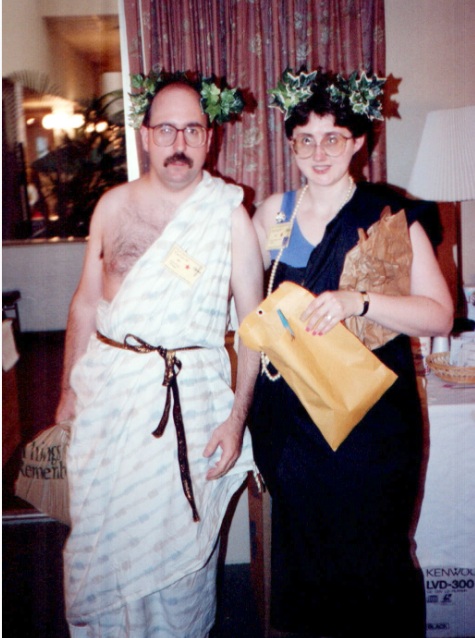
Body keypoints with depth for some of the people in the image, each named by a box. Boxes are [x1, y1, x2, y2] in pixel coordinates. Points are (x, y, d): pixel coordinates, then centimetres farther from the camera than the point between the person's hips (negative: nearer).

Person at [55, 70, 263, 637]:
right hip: (107, 384, 3)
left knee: (178, 543, 8)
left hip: (189, 396, -3)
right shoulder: (113, 205, 5)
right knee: (96, 541, 13)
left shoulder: (229, 213, -5)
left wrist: (238, 416, -9)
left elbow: (253, 320, -4)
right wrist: (68, 390, 11)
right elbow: (86, 303, 11)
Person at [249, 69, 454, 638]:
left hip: (371, 417, -3)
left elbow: (439, 314, -12)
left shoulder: (391, 215, -6)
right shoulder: (273, 214, 6)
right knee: (301, 554, 15)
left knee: (373, 559, 5)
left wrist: (358, 301, -25)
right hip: (290, 414, 4)